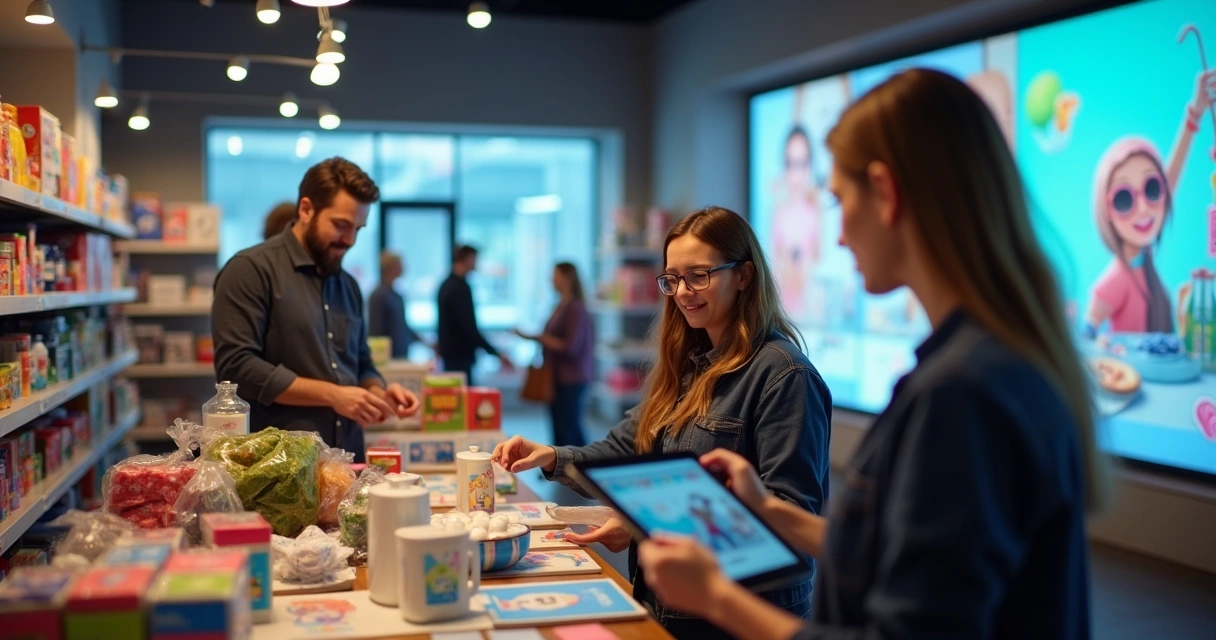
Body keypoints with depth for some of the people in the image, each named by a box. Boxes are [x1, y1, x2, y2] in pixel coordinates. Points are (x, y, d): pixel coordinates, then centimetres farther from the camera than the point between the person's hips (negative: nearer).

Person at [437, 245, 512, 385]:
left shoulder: (447, 285, 11)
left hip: (449, 351, 10)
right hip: (460, 354, -10)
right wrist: (496, 354, -22)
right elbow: (469, 328, -23)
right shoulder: (461, 287, -18)